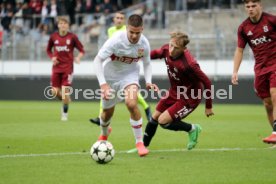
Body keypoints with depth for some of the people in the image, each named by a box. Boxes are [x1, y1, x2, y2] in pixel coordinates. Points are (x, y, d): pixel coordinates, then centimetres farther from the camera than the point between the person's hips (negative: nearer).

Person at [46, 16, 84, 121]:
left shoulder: (72, 37, -5)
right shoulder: (53, 37, 2)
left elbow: (82, 50, 1)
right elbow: (48, 50, 16)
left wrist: (78, 57, -19)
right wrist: (52, 57, -3)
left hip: (68, 67, -3)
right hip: (56, 67, 3)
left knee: (65, 91, -9)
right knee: (55, 92, -3)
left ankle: (65, 114, 8)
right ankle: (66, 100, 30)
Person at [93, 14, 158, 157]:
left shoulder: (144, 44, -18)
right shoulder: (116, 41, -30)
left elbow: (147, 63, 3)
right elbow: (97, 60, -28)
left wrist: (148, 82, -13)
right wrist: (103, 84, -36)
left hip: (130, 75, 1)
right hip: (110, 76, 0)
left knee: (131, 103, -28)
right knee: (108, 112, 14)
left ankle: (139, 142, -14)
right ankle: (104, 134, 52)